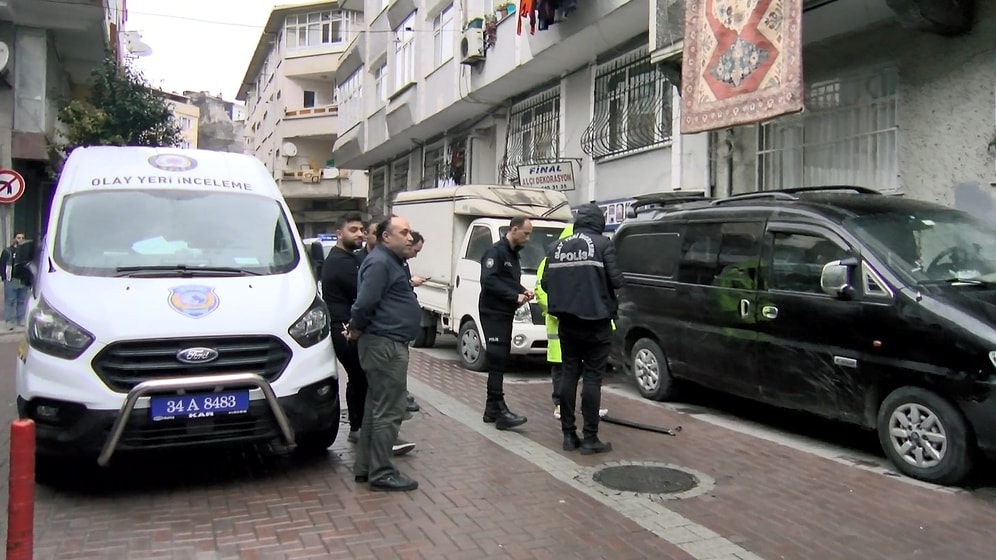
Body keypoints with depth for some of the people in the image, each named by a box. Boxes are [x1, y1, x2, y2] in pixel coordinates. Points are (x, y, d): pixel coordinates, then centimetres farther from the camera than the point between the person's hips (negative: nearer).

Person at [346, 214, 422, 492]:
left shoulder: (390, 262, 19)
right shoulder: (379, 263, -15)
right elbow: (365, 302, -24)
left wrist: (356, 328, 12)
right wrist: (357, 329, -8)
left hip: (385, 343, 11)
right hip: (385, 344, -11)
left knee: (376, 407, 16)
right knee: (388, 411, -6)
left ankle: (364, 467, 25)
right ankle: (381, 473, 1)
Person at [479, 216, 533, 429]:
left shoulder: (513, 254, 19)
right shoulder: (496, 251, -11)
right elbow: (488, 281, -22)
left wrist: (523, 291, 3)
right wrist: (515, 296, -21)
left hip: (505, 314, 9)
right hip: (493, 313, -9)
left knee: (499, 362, 10)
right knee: (497, 361, -12)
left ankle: (491, 409, 16)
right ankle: (500, 411, -13)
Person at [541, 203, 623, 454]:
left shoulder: (558, 247, 7)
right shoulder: (602, 244, -7)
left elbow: (546, 283, 6)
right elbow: (615, 279, -13)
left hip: (567, 323, 5)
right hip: (595, 322, -4)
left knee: (569, 374, 11)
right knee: (592, 377, 0)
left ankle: (569, 434, 15)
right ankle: (590, 438, 3)